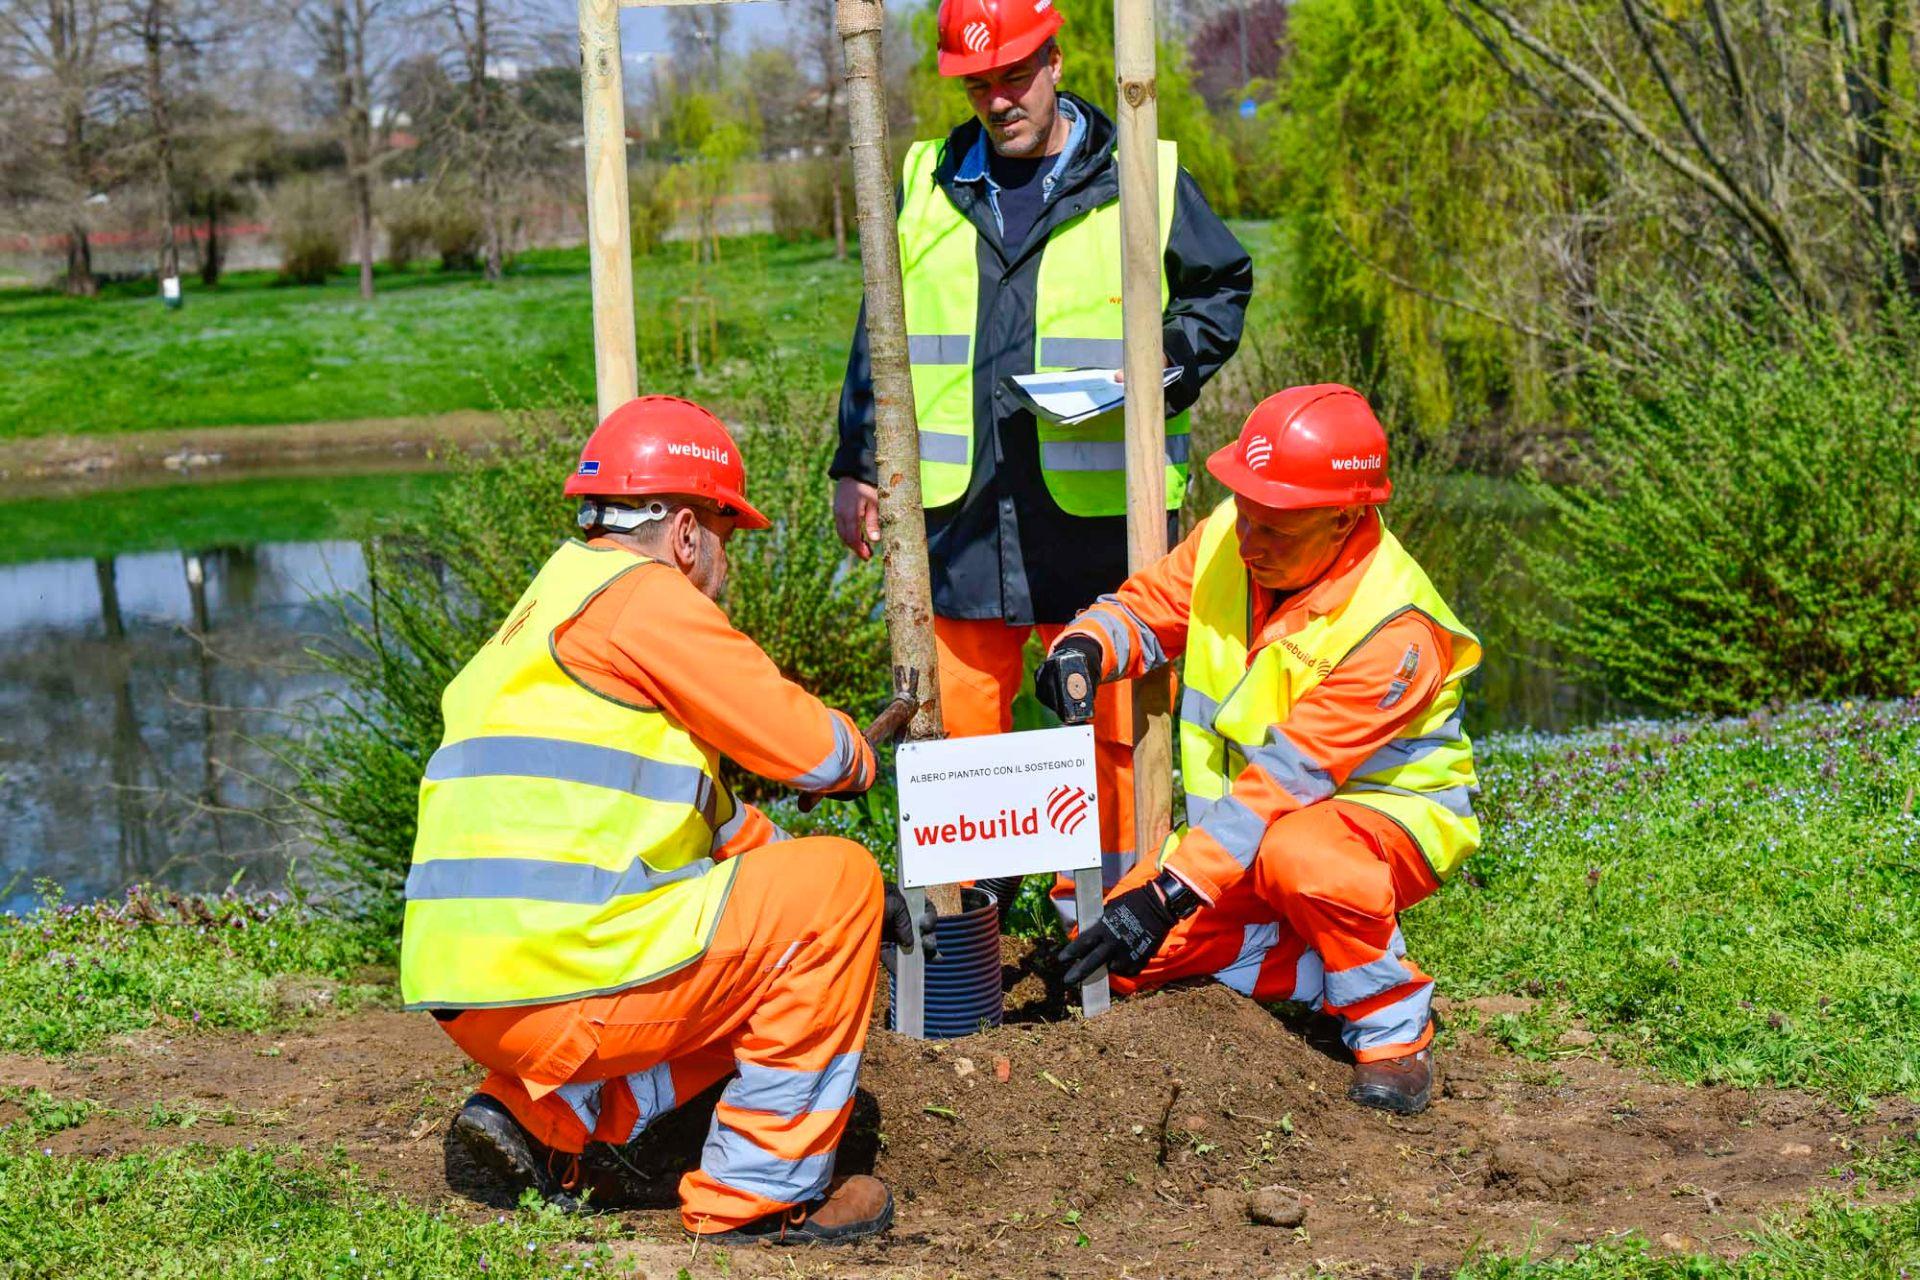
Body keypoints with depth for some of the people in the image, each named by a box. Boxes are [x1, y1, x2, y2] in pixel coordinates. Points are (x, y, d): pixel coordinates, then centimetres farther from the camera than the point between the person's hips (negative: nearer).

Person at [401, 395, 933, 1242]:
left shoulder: (550, 608, 25)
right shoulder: (638, 592, -6)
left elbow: (709, 814, 31)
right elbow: (804, 745, -5)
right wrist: (861, 759, 18)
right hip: (556, 976, -10)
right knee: (834, 882, 1)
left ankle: (541, 1116, 13)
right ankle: (756, 1189, 3)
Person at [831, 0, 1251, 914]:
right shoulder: (927, 187, 12)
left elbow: (1221, 288, 14)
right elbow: (881, 338, 18)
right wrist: (858, 466, 13)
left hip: (1097, 507, -2)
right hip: (962, 512, 3)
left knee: (1108, 716, 2)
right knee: (955, 711, 5)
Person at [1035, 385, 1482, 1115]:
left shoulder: (1393, 628, -30)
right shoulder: (1228, 539, -10)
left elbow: (1287, 777, -33)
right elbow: (1151, 605, 4)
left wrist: (1170, 891, -37)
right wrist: (1087, 646, -23)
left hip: (1391, 814, -7)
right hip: (1250, 829, 7)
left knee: (1299, 855, -42)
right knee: (1128, 958, -12)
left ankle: (1390, 1023, -15)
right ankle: (1340, 977, 2)